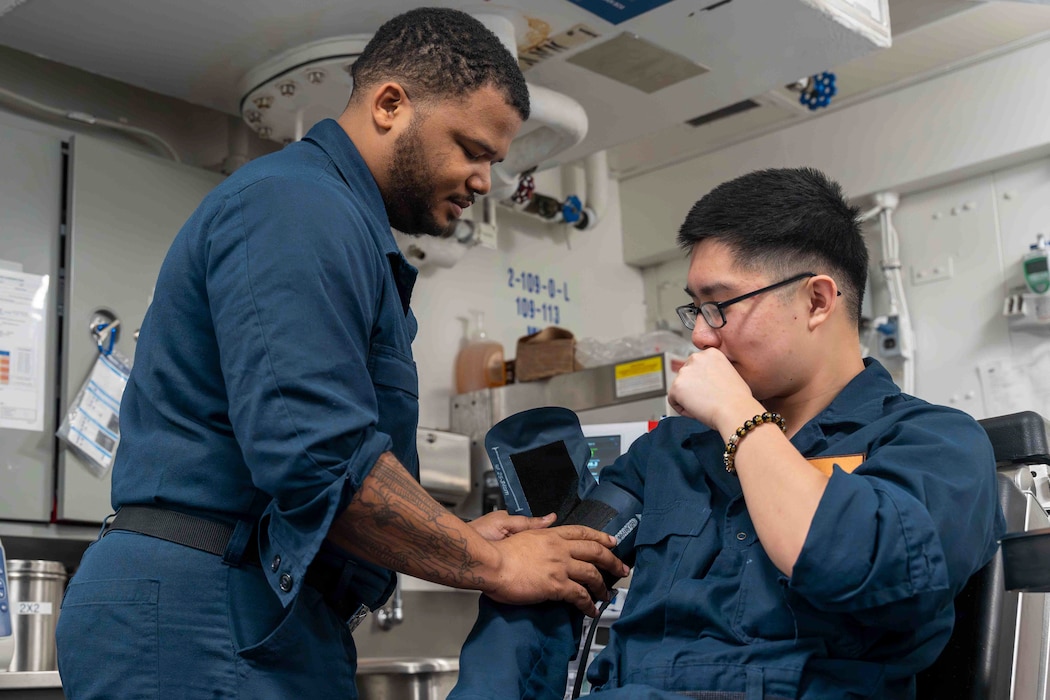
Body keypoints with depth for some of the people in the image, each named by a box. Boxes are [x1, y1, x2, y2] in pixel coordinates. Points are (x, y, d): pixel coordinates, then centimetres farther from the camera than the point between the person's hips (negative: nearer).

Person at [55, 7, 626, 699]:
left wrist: (463, 541, 9)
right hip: (201, 619, -10)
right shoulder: (298, 205, -14)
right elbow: (314, 454, -25)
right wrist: (492, 566, -14)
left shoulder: (332, 216, 20)